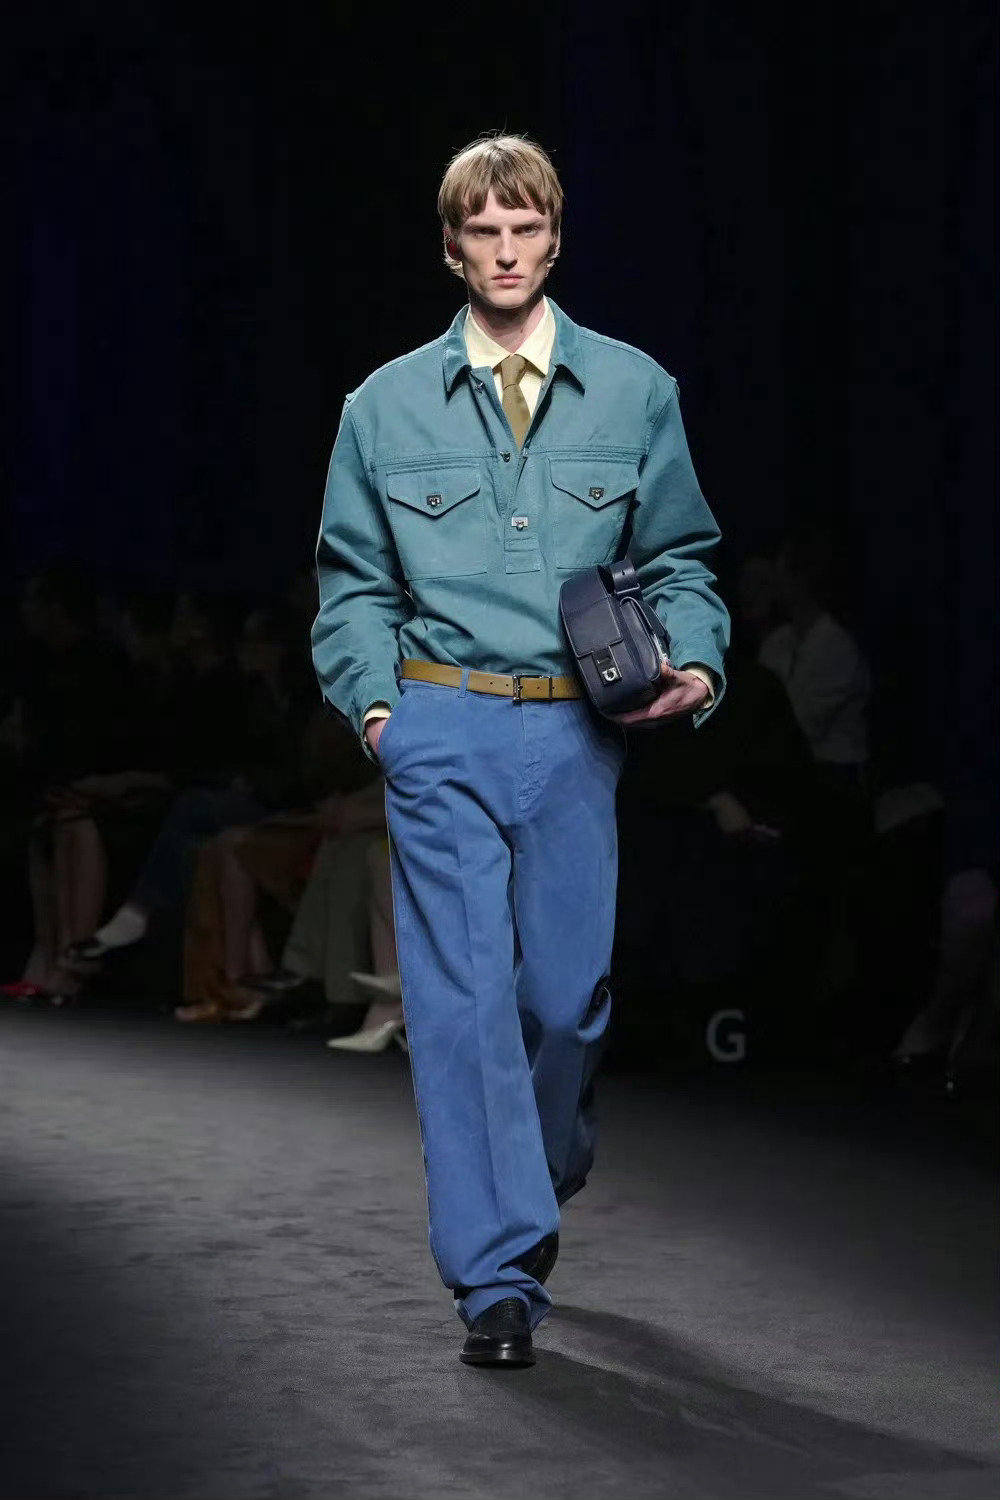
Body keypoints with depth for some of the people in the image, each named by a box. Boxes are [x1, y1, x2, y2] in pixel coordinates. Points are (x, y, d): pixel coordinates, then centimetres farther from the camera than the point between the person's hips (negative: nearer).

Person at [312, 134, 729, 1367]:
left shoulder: (633, 392, 7)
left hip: (576, 732, 1)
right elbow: (354, 581, 13)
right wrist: (375, 699, -1)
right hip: (442, 732, -1)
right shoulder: (387, 407, 7)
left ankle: (546, 1177, 36)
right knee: (461, 999, -7)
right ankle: (497, 1277, -5)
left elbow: (679, 560, 12)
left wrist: (693, 666, -5)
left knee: (565, 988, 5)